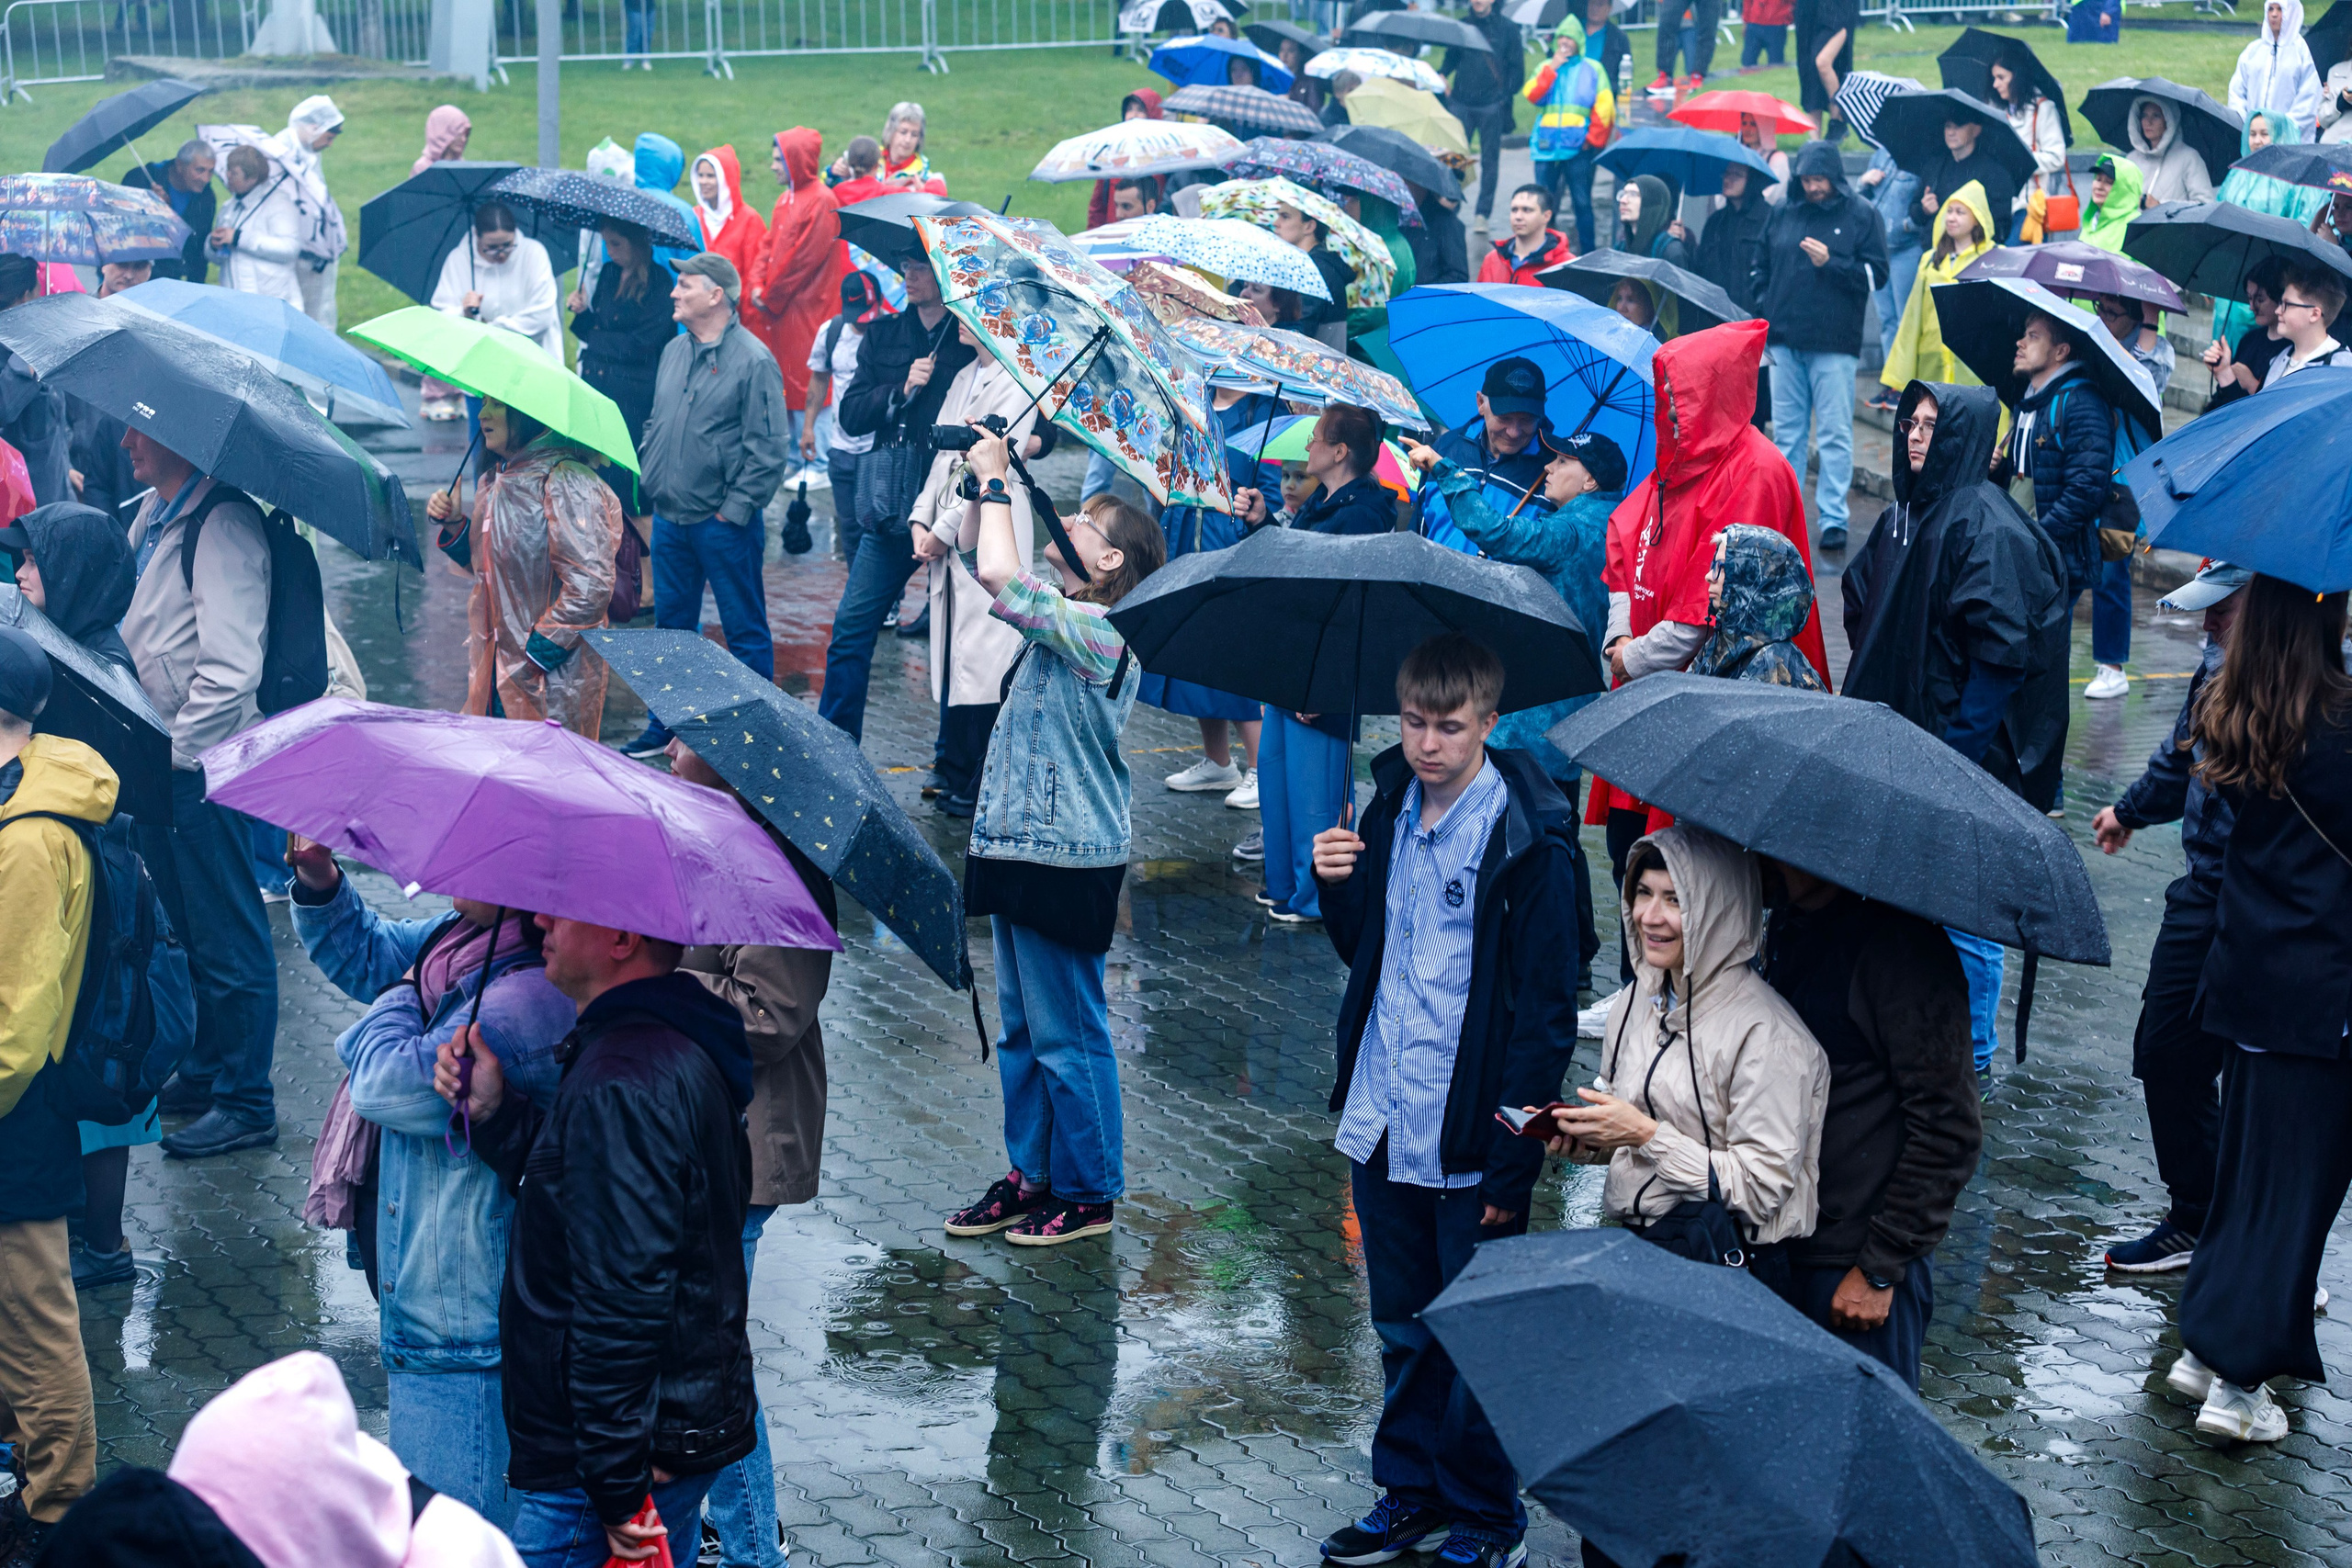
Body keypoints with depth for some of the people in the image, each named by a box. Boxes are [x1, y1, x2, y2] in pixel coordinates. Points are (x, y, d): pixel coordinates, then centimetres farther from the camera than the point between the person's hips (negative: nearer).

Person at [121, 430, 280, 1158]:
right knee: (189, 928, 20)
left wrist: (172, 747, -19)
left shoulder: (223, 524, -18)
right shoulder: (152, 515, 10)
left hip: (203, 765, -9)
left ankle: (245, 1104, 9)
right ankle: (202, 1075, 32)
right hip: (157, 754, 10)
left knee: (227, 938, 0)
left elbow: (231, 669, -23)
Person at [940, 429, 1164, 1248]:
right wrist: (988, 484, 8)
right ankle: (1031, 1174, 29)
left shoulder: (1096, 630, -19)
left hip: (1065, 863, -10)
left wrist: (995, 483, -17)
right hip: (1020, 849, 10)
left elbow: (998, 575, -30)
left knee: (1067, 1039, 1)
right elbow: (1000, 578, 21)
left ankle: (1087, 1195, 12)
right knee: (1020, 1031, 18)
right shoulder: (1067, 622, 9)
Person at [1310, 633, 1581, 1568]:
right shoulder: (1392, 809, 4)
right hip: (1382, 1126, 6)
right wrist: (1337, 886, -4)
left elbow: (1544, 1016, -14)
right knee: (1403, 1330, 18)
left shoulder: (1526, 843, -15)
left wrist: (1512, 1163, -17)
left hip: (1469, 1141, -6)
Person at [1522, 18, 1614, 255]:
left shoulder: (1593, 69, 8)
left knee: (1582, 202, -4)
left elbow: (1604, 107, 3)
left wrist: (1593, 138, -4)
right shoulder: (1545, 67, 17)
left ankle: (1587, 252, 1)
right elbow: (1531, 94, -1)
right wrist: (1552, 68, -4)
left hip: (1578, 146, -3)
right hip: (1547, 144, 3)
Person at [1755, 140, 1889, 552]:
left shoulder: (1861, 215, 1)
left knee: (1834, 435, -3)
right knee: (1786, 432, 9)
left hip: (1834, 344, -4)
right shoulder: (1782, 214, 11)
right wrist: (1765, 307, 10)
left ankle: (1833, 518, -1)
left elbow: (1875, 272, -3)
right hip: (1784, 340, 4)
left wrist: (1831, 264, -14)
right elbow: (1761, 265, 21)